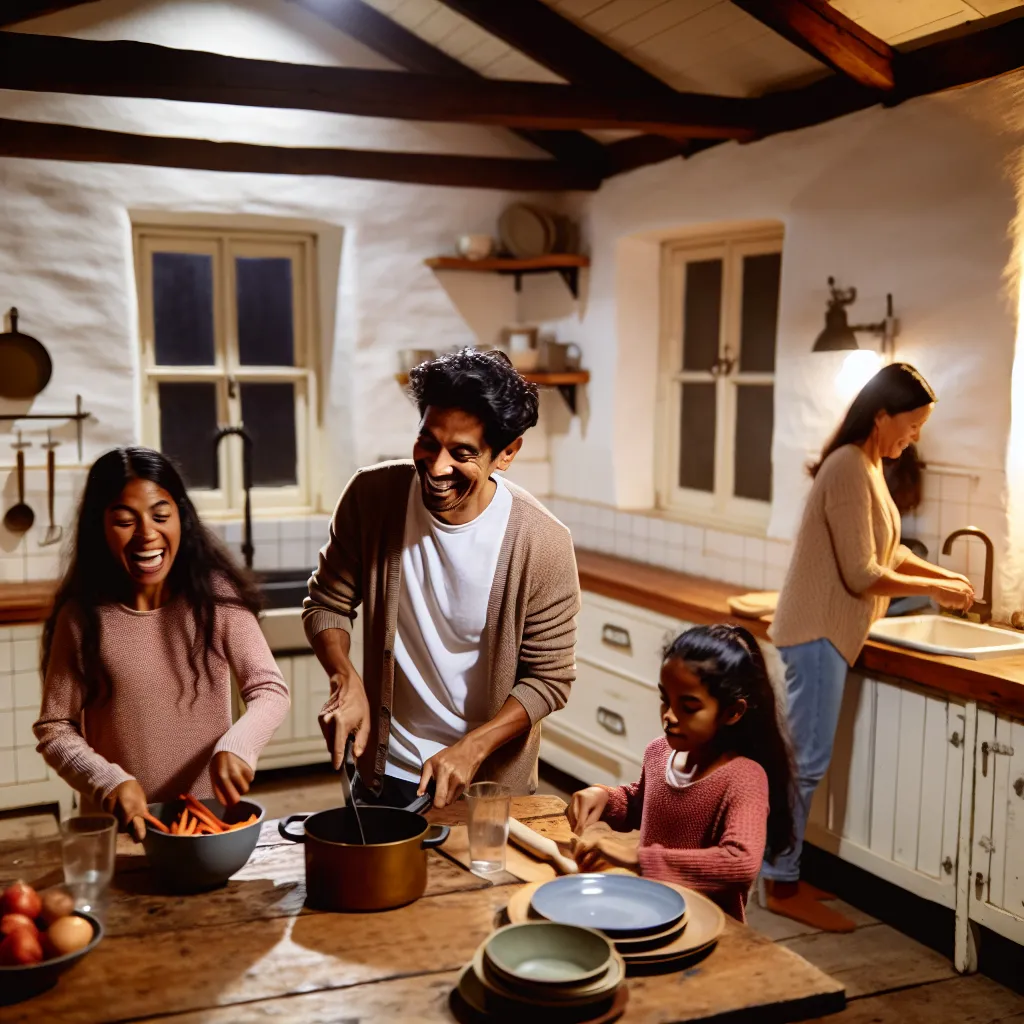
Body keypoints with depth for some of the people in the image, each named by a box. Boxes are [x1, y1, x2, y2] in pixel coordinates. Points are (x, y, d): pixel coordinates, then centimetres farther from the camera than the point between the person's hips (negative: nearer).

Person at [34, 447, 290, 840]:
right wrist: (108, 782, -18)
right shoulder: (82, 616, -7)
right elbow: (54, 729, -2)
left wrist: (236, 746, -27)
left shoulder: (215, 597, -7)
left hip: (209, 817, 0)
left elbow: (270, 689, -8)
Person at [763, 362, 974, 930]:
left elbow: (885, 551, 20)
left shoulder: (866, 464, 11)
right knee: (805, 760, -3)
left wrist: (942, 574, 7)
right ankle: (782, 886, 6)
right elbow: (862, 575, -21)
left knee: (800, 756, 14)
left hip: (826, 630, 10)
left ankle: (779, 871, 23)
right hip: (818, 631, -10)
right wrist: (932, 588, -10)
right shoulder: (850, 468, -19)